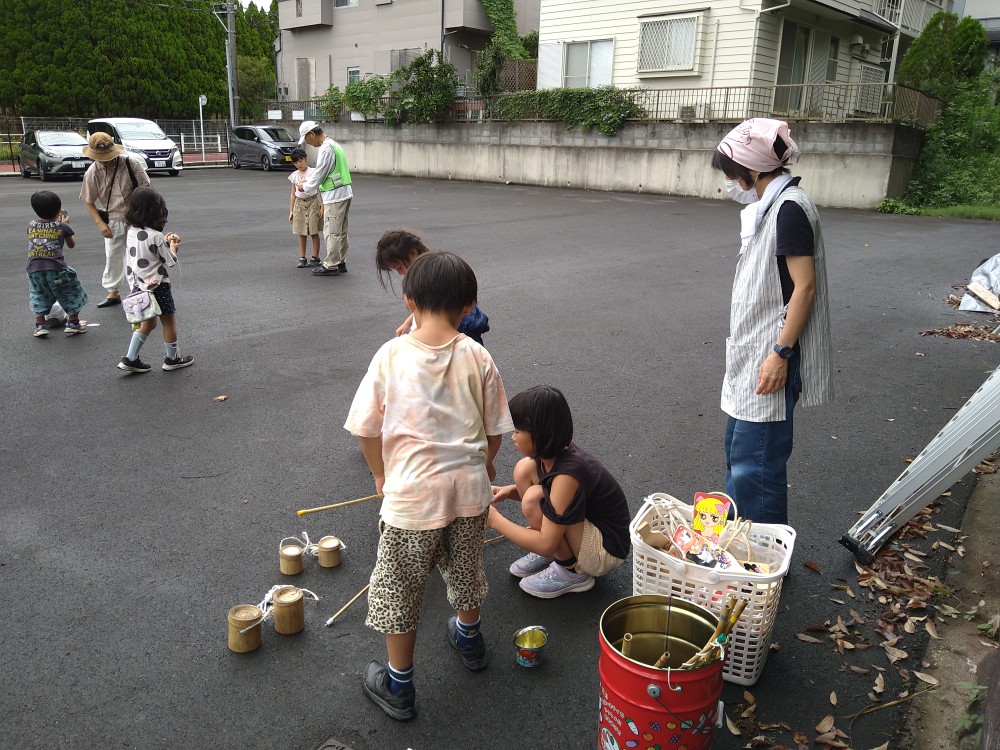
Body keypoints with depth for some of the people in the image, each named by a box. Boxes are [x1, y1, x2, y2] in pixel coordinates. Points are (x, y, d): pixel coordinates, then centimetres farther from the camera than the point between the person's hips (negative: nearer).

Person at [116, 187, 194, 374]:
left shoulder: (132, 231, 0)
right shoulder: (156, 236, -22)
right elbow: (171, 261, -12)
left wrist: (166, 241, 8)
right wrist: (173, 246, 5)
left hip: (139, 286, 8)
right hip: (157, 286, -7)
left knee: (148, 322, 20)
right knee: (169, 322, 11)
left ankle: (130, 359, 18)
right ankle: (172, 358, 25)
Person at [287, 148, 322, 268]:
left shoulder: (313, 172, -5)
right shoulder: (294, 175, 8)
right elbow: (293, 194, 11)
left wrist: (322, 205, -16)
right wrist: (291, 211, 8)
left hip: (312, 202, -4)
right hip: (299, 204, 4)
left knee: (314, 232, 0)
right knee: (302, 233, 5)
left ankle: (315, 258, 8)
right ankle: (302, 259, 9)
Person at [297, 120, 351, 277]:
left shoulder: (326, 148, -16)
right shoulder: (334, 144, 16)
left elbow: (319, 175, -13)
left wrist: (304, 186, 3)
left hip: (335, 195, -10)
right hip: (345, 193, 10)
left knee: (331, 232, -4)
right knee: (340, 231, 14)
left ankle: (331, 265, 1)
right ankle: (341, 262, 21)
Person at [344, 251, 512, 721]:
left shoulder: (391, 355, -12)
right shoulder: (477, 357, -7)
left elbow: (366, 429, -5)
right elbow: (494, 430, 1)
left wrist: (381, 473, 13)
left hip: (413, 490, -3)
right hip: (469, 486, 3)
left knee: (399, 586, 15)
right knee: (465, 568, 28)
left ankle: (398, 686, 29)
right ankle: (469, 639, 53)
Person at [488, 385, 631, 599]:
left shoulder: (567, 474, -32)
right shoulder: (556, 452, -8)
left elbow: (545, 545, -30)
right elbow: (551, 491, 15)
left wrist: (495, 519, -22)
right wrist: (509, 491, -4)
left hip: (606, 550, -8)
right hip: (583, 526, 8)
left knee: (533, 501, -28)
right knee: (524, 469, -4)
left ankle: (572, 572, -6)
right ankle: (552, 553, 7)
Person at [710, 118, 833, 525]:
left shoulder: (789, 208, -17)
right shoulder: (770, 206, 12)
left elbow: (805, 286, -20)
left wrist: (780, 354, -21)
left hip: (770, 357, -11)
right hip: (753, 351, 11)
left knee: (756, 461, -5)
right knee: (738, 448, 20)